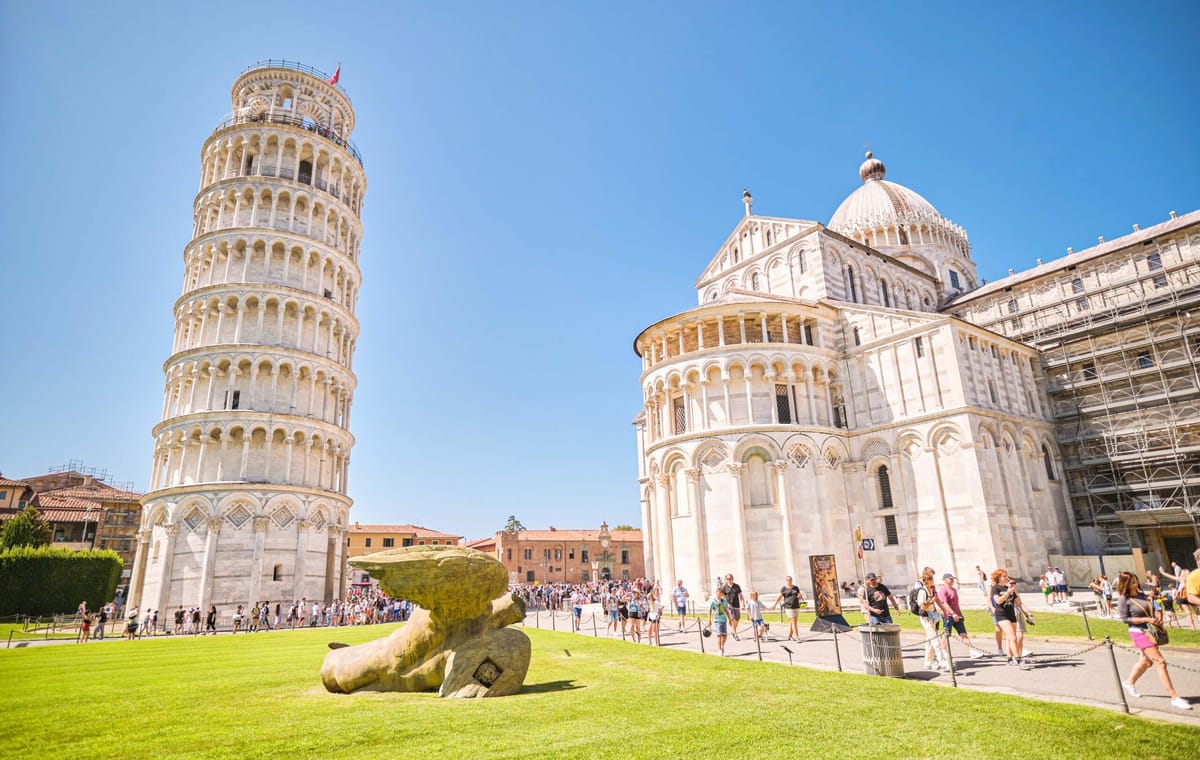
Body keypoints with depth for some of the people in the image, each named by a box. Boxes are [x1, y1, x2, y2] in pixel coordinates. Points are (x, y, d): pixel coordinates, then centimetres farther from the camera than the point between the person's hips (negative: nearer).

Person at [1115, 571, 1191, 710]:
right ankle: (1174, 697, -7)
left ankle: (1129, 683, 39)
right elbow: (1125, 619, -15)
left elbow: (1152, 608, 17)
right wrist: (1146, 619, -21)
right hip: (1139, 633, -8)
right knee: (1160, 662, -12)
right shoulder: (1123, 599, -14)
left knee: (1146, 661, 20)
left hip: (1151, 632, 8)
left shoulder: (1141, 594, 6)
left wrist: (1158, 614, -5)